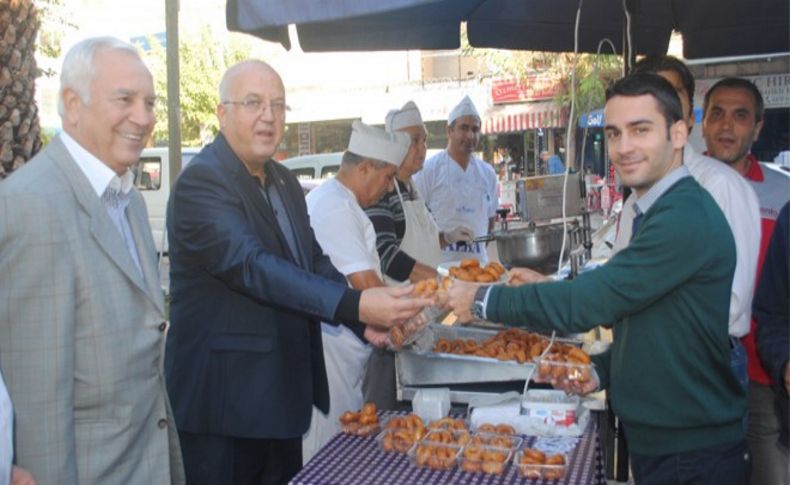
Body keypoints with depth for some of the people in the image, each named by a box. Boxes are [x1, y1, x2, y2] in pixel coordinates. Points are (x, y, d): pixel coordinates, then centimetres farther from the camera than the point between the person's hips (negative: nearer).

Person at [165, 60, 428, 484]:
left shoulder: (284, 181, 10)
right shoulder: (200, 182, -16)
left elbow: (314, 262, 10)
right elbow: (252, 266, -28)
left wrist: (371, 322, -6)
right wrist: (355, 305, -36)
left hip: (284, 396, 8)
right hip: (224, 399, -8)